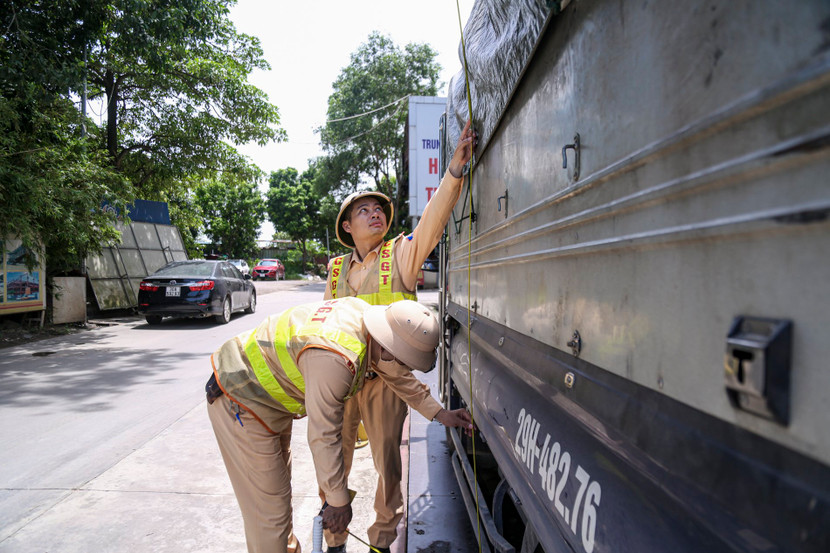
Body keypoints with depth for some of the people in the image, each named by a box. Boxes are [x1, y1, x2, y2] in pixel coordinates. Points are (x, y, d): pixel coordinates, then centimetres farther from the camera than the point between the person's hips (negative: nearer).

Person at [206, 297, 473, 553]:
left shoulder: (364, 315, -11)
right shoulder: (334, 360, -38)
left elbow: (399, 376, 7)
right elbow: (323, 437, -30)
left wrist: (439, 413, 10)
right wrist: (339, 501, -18)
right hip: (240, 403, -9)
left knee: (279, 487, 25)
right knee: (269, 515, -2)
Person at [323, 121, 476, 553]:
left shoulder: (401, 254, 1)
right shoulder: (338, 269, 11)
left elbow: (434, 219, -15)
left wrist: (455, 168, -27)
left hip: (385, 375, -3)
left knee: (387, 461, 8)